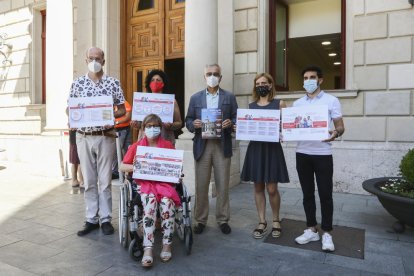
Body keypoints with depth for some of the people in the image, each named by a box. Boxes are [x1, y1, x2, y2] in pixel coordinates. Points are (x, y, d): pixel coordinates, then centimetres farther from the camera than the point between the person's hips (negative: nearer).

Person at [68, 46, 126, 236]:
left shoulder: (113, 83, 1)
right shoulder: (77, 83, 6)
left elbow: (122, 109, 4)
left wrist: (109, 115, -15)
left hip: (105, 136, -2)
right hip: (83, 137, 2)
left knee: (105, 180, 4)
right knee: (88, 180, 8)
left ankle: (106, 219, 16)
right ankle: (91, 219, 19)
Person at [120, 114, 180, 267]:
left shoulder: (168, 145, 10)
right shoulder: (136, 147, 10)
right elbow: (122, 167, 8)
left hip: (165, 182, 1)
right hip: (144, 183, 0)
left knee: (167, 201, -32)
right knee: (150, 201, -33)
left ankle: (167, 244, -20)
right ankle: (148, 249, -33)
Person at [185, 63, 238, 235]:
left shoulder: (230, 97, 10)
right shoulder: (195, 98, 11)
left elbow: (237, 119, 6)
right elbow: (188, 121, 9)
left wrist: (230, 123, -15)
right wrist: (193, 124, -13)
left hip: (222, 145, 0)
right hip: (202, 145, 1)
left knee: (223, 185, 4)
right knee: (201, 185, 4)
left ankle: (223, 220, 18)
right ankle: (200, 220, 18)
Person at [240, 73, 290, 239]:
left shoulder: (279, 104, 3)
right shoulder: (251, 106, 12)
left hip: (272, 148, -3)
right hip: (255, 148, 3)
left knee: (272, 189, -1)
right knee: (258, 187, 7)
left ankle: (276, 220, 23)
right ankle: (262, 222, 20)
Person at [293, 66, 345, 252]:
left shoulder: (331, 101, 1)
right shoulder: (297, 103, 11)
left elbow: (340, 126, -2)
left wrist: (335, 133, -25)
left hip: (323, 154, -3)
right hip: (302, 153, 4)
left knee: (325, 194, 2)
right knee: (307, 193, 10)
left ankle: (326, 233, 16)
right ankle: (311, 230, 22)